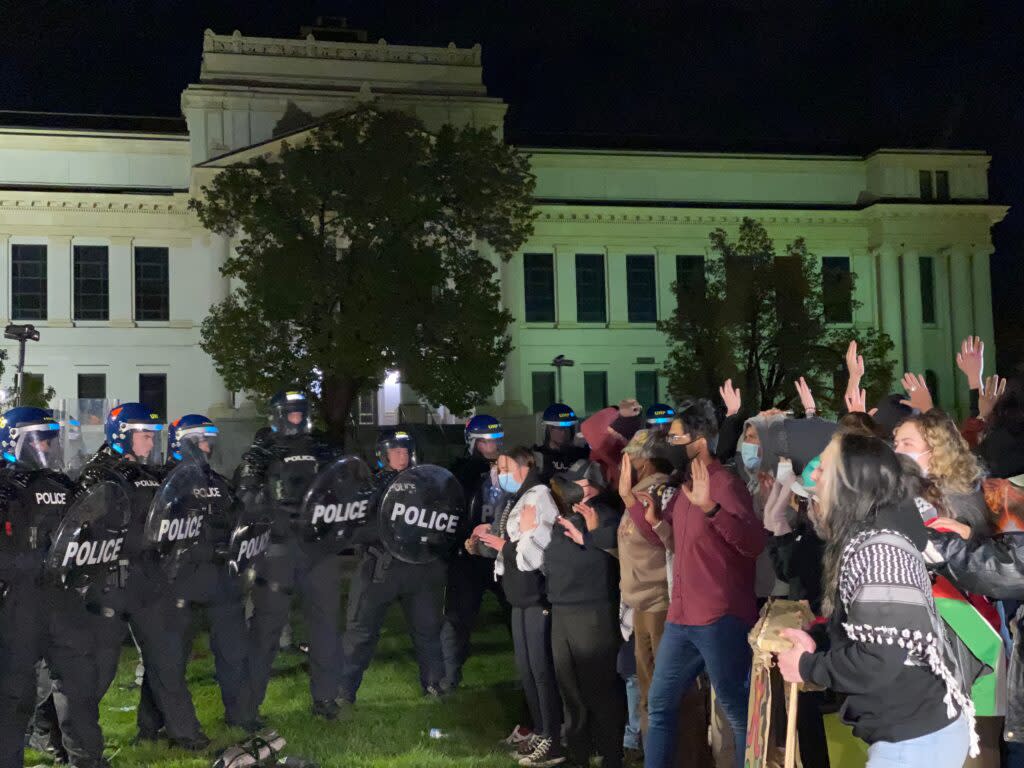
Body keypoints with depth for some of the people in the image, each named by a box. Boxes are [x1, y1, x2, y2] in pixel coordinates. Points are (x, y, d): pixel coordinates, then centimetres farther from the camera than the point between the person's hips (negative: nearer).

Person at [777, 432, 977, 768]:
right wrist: (815, 649, -1)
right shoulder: (863, 544, 9)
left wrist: (807, 666, -13)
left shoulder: (877, 553, -21)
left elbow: (878, 663, -26)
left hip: (918, 740, -9)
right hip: (907, 731, 9)